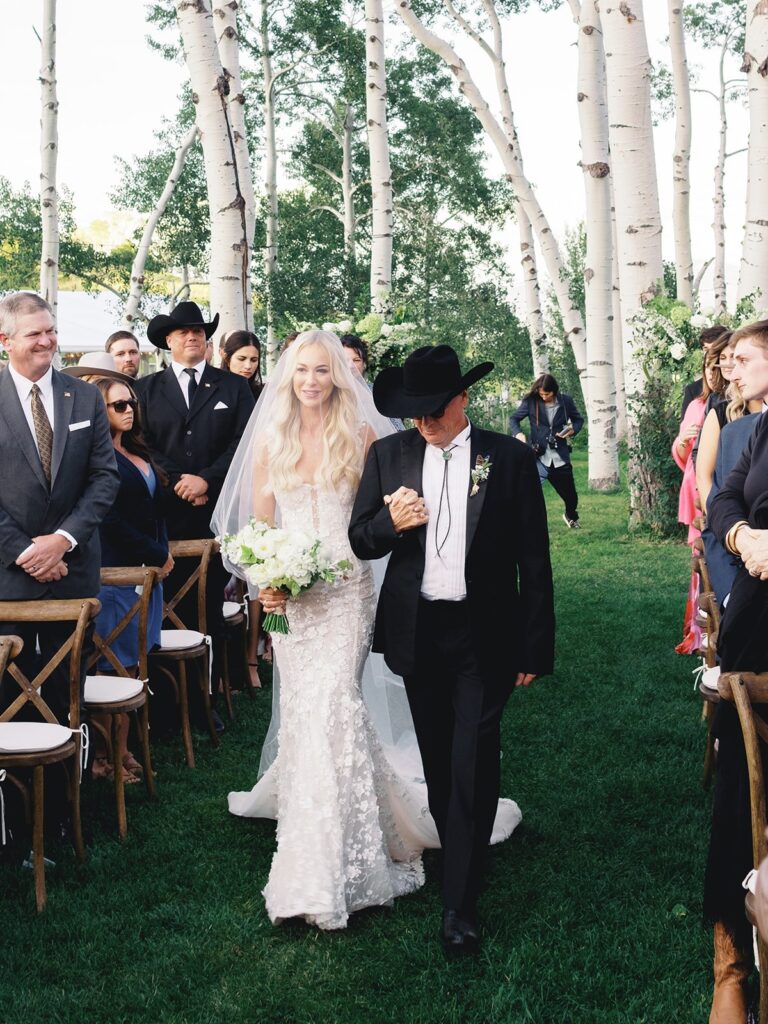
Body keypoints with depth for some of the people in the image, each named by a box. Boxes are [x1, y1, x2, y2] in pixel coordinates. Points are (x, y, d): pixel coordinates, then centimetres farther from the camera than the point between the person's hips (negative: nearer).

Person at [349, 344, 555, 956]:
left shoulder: (510, 458, -4)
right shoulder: (388, 455, 3)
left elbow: (534, 561, -2)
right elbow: (360, 541, 6)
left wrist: (535, 648, -3)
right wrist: (390, 522, -17)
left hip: (484, 635, -3)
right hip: (417, 631, 3)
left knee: (474, 762, -5)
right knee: (437, 760, 15)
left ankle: (461, 903, 2)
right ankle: (461, 855, 35)